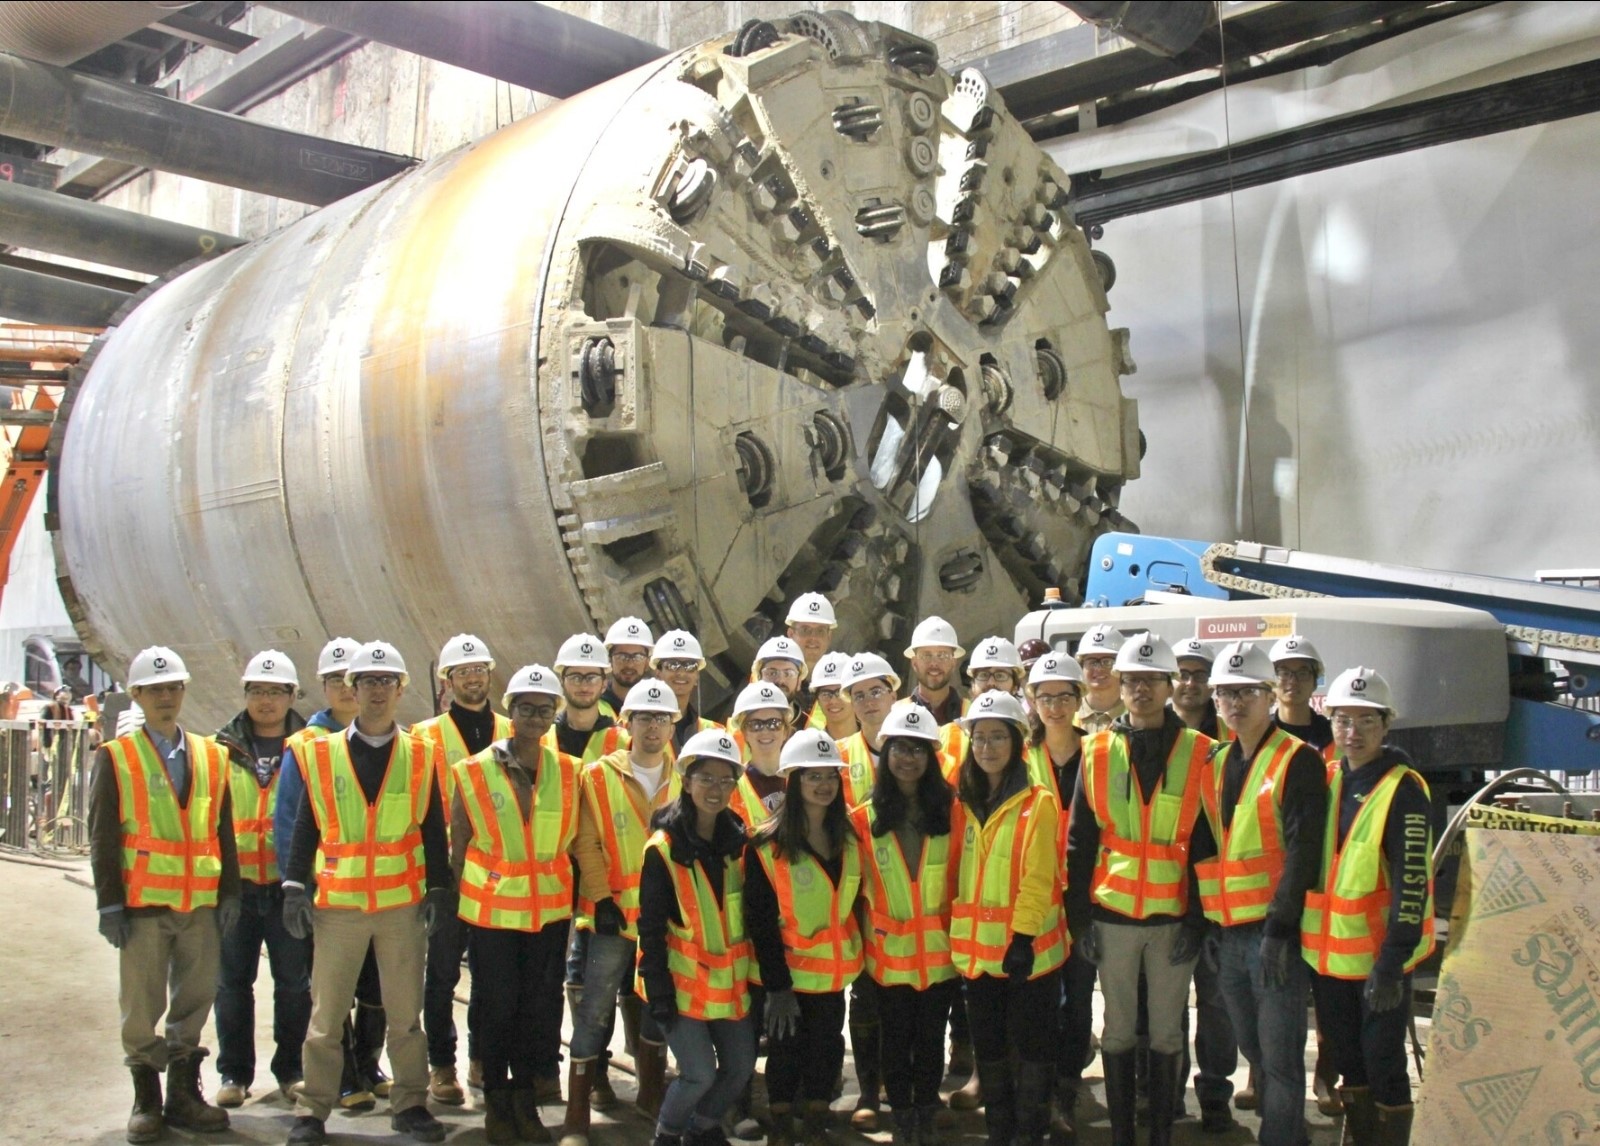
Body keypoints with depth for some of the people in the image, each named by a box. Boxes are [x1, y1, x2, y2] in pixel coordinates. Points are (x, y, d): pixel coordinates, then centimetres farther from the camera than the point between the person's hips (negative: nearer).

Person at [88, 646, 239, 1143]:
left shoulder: (211, 756, 9)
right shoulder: (115, 758, 1)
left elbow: (223, 832, 10)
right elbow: (102, 838, -3)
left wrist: (229, 893, 5)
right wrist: (110, 904, -8)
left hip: (200, 903, 3)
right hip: (143, 903, -3)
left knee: (195, 1001, 9)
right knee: (141, 1007, 4)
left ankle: (184, 1096, 22)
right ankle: (146, 1101, 19)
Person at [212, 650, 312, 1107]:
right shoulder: (222, 749, 7)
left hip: (289, 885, -1)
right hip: (235, 883, 1)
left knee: (294, 983, 6)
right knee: (233, 980, 8)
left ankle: (292, 1069, 19)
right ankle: (234, 1073, 20)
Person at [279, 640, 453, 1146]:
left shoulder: (420, 757, 5)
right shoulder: (322, 755, 3)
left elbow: (434, 831, 7)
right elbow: (305, 827, 3)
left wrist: (439, 889, 2)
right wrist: (295, 887, -3)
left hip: (404, 903, 1)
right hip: (338, 905, 0)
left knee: (405, 1012, 7)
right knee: (326, 1013, 5)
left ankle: (410, 1103, 19)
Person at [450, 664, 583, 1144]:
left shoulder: (568, 771, 3)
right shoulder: (474, 771, -3)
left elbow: (572, 843, 8)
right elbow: (459, 845, 1)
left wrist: (575, 898, 4)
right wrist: (457, 901, 1)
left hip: (550, 909, 2)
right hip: (492, 908, -2)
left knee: (540, 1007, 8)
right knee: (495, 1007, 6)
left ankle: (525, 1099, 24)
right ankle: (496, 1101, 23)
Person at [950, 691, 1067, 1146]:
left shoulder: (1037, 803, -7)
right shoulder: (966, 803, 11)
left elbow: (1037, 878, -14)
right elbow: (957, 871, 13)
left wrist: (1024, 937, -21)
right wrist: (956, 931, 8)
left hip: (1023, 947, -6)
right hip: (977, 946, 6)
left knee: (1030, 1041, 4)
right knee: (987, 1043, 14)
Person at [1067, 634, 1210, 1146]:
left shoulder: (1199, 753, -1)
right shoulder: (1097, 751, 3)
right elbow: (1079, 840, 4)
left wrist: (1197, 920, -5)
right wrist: (1080, 917, -1)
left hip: (1173, 916, -1)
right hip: (1112, 913, 1)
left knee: (1167, 1032, 7)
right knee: (1118, 1030, 9)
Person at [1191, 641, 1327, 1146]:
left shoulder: (1298, 761, -8)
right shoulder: (1216, 765, 14)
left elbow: (1303, 852, -15)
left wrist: (1278, 929, -19)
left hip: (1275, 931, -7)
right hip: (1228, 932, 7)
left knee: (1280, 1059, -3)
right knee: (1254, 1051, 15)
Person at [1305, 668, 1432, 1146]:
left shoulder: (1403, 789, -13)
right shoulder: (1327, 779, 7)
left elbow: (1412, 882, -17)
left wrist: (1391, 963, -21)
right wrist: (1291, 932, 11)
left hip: (1380, 953, -6)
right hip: (1327, 950, 6)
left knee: (1383, 1065, 2)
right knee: (1348, 1059, 17)